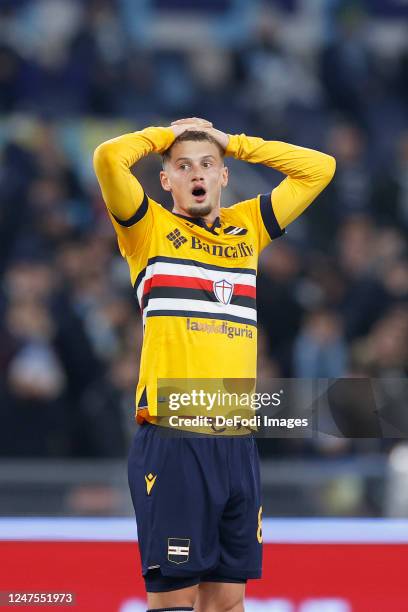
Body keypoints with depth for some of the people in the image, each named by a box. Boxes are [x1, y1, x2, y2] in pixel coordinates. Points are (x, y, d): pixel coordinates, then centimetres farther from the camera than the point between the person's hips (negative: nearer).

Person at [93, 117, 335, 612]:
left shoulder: (247, 228, 16)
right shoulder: (150, 229, 4)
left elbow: (319, 168, 21)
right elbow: (109, 158, -12)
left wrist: (232, 142, 17)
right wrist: (165, 135, 6)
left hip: (237, 441, 5)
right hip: (172, 438, -5)